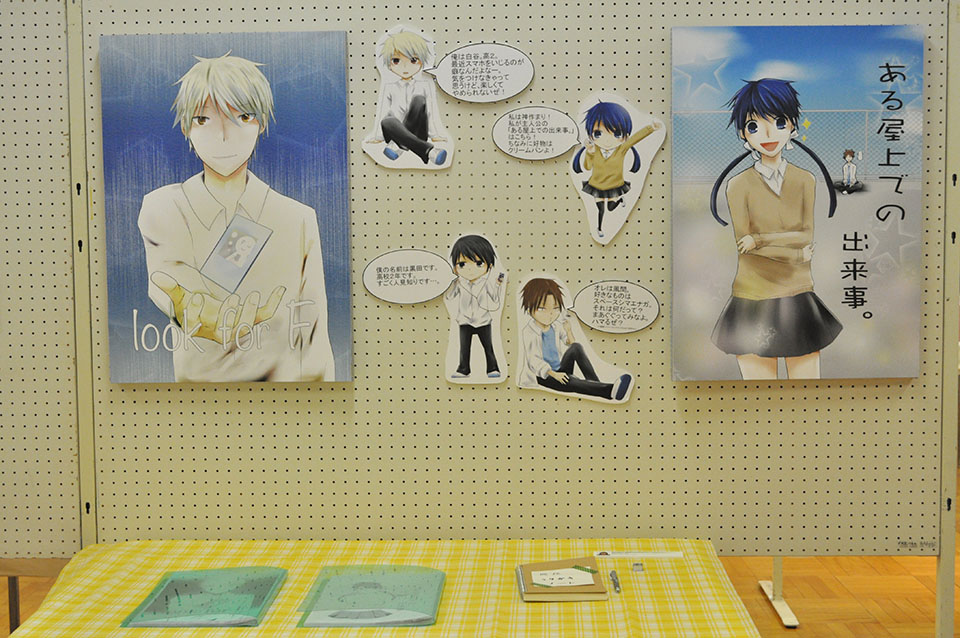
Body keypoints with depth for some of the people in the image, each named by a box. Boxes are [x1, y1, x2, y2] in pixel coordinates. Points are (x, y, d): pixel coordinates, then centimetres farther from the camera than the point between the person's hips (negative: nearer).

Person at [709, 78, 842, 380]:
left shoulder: (804, 181, 4)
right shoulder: (739, 185, -4)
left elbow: (808, 235, -5)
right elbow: (743, 244, -10)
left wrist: (759, 239, -17)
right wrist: (797, 254, -10)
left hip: (798, 298, 3)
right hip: (755, 298, -2)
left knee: (806, 375, 4)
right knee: (758, 375, 2)